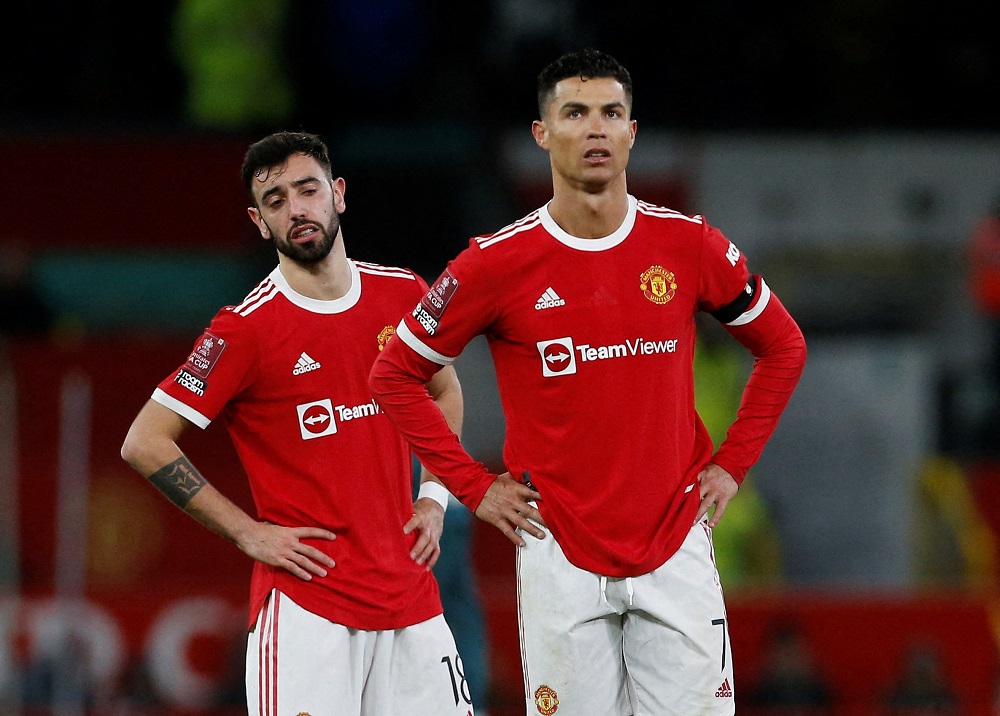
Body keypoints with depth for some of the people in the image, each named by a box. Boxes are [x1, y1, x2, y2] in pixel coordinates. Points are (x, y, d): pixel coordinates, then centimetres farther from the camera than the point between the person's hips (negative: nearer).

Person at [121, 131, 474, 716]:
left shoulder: (404, 294, 7)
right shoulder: (247, 329, -8)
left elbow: (445, 391, 27)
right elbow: (145, 443, -7)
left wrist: (434, 497, 12)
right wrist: (250, 533, -9)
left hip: (410, 593, 5)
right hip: (306, 600, -5)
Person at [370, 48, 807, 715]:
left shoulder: (689, 246, 0)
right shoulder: (499, 261, -5)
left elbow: (783, 346, 15)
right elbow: (396, 375, 5)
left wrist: (732, 464, 8)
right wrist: (475, 486, 0)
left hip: (676, 548, 1)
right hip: (561, 554, -1)